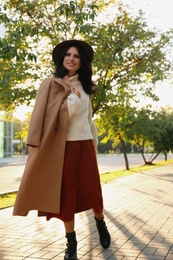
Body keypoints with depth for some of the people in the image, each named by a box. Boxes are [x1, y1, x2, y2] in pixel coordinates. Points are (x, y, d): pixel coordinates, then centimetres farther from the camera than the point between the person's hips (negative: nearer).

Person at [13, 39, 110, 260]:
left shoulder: (84, 86, 12)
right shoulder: (51, 84, -1)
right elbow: (53, 117, -10)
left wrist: (94, 142, 17)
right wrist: (73, 99, -14)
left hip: (84, 145, 4)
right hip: (62, 147, -3)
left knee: (92, 190, 5)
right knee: (66, 193, 2)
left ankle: (100, 222, 35)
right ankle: (71, 241, 15)